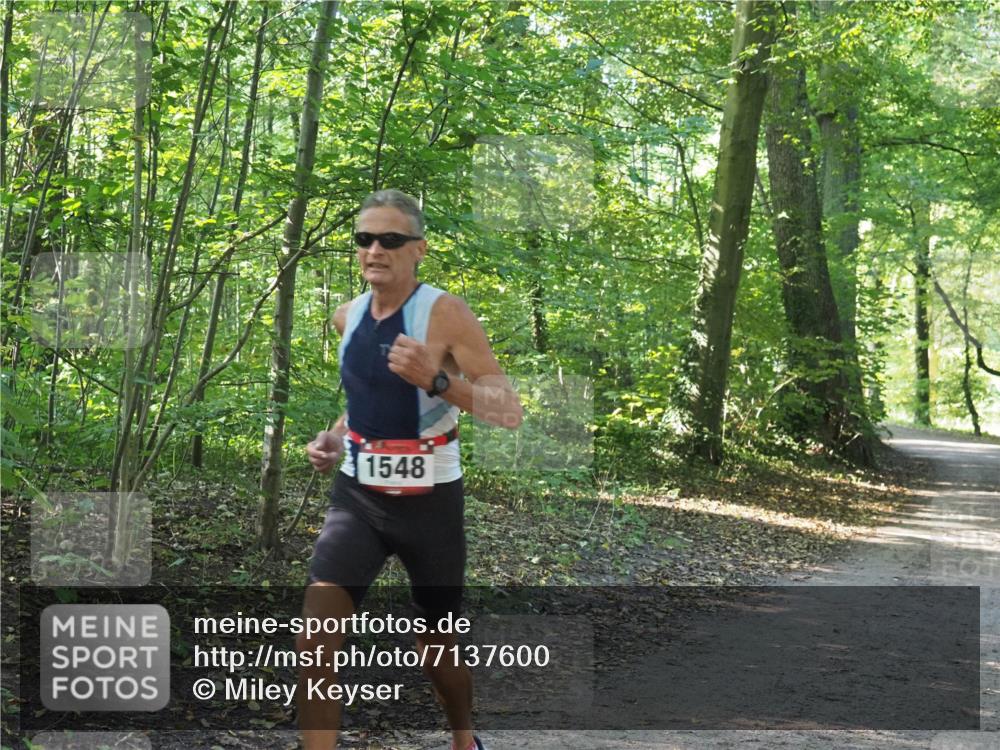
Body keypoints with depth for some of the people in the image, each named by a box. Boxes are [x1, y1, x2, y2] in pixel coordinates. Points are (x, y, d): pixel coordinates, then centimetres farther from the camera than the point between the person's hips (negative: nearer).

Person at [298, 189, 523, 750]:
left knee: (438, 647, 15)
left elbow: (510, 410, -22)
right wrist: (333, 438, 5)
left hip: (430, 501, -4)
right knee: (314, 641, -16)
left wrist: (437, 380, -36)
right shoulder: (348, 316, 3)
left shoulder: (445, 312, -16)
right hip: (358, 495, 4)